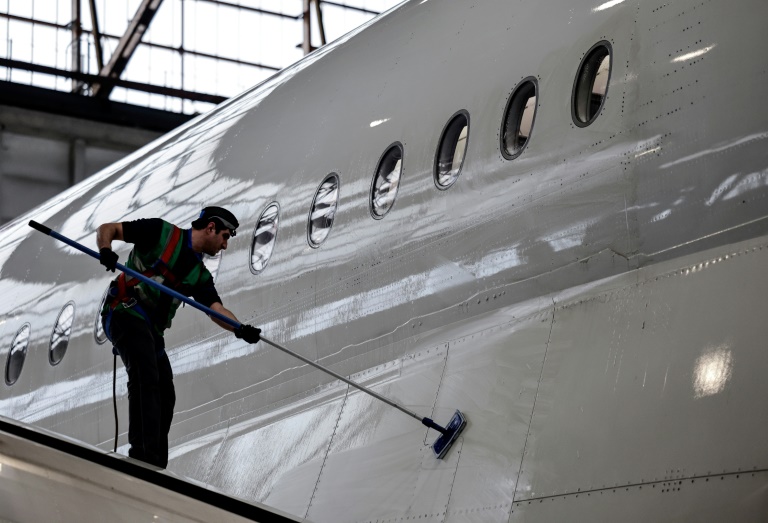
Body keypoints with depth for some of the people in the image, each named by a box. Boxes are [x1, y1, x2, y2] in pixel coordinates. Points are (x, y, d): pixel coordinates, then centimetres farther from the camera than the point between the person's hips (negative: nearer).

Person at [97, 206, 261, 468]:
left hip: (151, 330, 9)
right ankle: (143, 454, -35)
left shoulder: (200, 275, 16)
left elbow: (216, 309, 3)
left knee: (165, 396, 7)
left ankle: (155, 466, 15)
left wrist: (240, 329, -18)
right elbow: (107, 229, -2)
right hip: (127, 312, -9)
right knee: (146, 377, -26)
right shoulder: (161, 232, -1)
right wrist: (106, 250, -25)